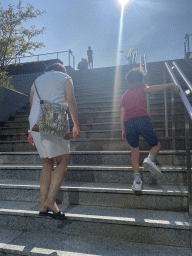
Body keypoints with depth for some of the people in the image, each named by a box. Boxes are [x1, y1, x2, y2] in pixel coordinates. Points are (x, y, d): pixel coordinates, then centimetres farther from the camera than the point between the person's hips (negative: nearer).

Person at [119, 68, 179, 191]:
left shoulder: (124, 95, 27)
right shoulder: (141, 87, 20)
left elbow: (122, 114, 18)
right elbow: (150, 89, -5)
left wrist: (123, 131, 17)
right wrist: (169, 85, -14)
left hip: (128, 123, 3)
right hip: (142, 119, -3)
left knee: (134, 150, 13)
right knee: (156, 144, 15)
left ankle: (137, 180, 7)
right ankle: (149, 159, -16)